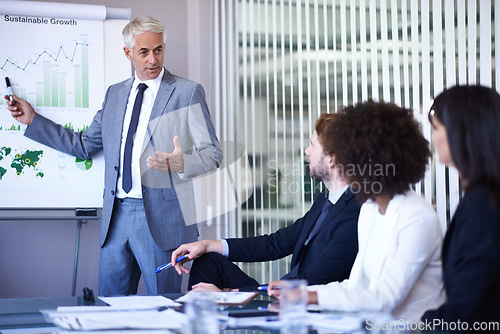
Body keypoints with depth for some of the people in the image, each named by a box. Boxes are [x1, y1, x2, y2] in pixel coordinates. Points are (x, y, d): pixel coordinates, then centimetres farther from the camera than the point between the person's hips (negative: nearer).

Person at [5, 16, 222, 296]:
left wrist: (182, 163, -24)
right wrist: (33, 120, 20)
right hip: (116, 216, 5)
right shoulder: (115, 94, 16)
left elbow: (212, 153, -2)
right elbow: (85, 145, 21)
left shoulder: (188, 92, 0)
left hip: (161, 217, -5)